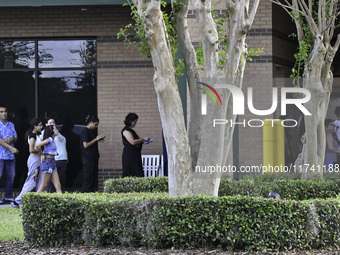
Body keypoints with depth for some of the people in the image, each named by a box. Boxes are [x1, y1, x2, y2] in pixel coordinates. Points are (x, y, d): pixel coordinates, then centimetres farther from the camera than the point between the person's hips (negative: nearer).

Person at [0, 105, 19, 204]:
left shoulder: (11, 124, 16)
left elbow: (16, 137, 18)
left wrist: (12, 138, -8)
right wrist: (11, 148, -20)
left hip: (11, 155, 6)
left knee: (11, 176, 7)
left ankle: (8, 197, 14)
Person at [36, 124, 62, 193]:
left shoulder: (52, 140, 15)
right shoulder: (49, 139, -11)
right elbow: (38, 145, -24)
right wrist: (43, 154, -8)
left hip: (52, 163, 9)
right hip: (48, 162, -9)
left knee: (58, 186, 1)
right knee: (44, 186, -5)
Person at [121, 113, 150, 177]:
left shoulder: (130, 130, 18)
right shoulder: (126, 130, -12)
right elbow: (132, 142, -20)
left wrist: (142, 141, 12)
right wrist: (143, 139, -10)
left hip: (135, 155, 10)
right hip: (129, 155, -10)